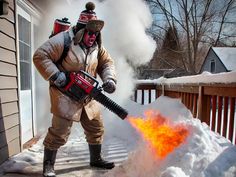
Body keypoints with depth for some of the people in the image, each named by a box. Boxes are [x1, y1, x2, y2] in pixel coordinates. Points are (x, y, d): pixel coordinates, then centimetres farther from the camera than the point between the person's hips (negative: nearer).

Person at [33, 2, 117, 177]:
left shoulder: (97, 46, 6)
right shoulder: (64, 39, -14)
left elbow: (107, 62, 11)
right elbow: (40, 56, -14)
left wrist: (110, 79, -7)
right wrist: (55, 75, -24)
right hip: (65, 95, -6)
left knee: (96, 129, 14)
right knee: (59, 132, -4)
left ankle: (96, 159, 35)